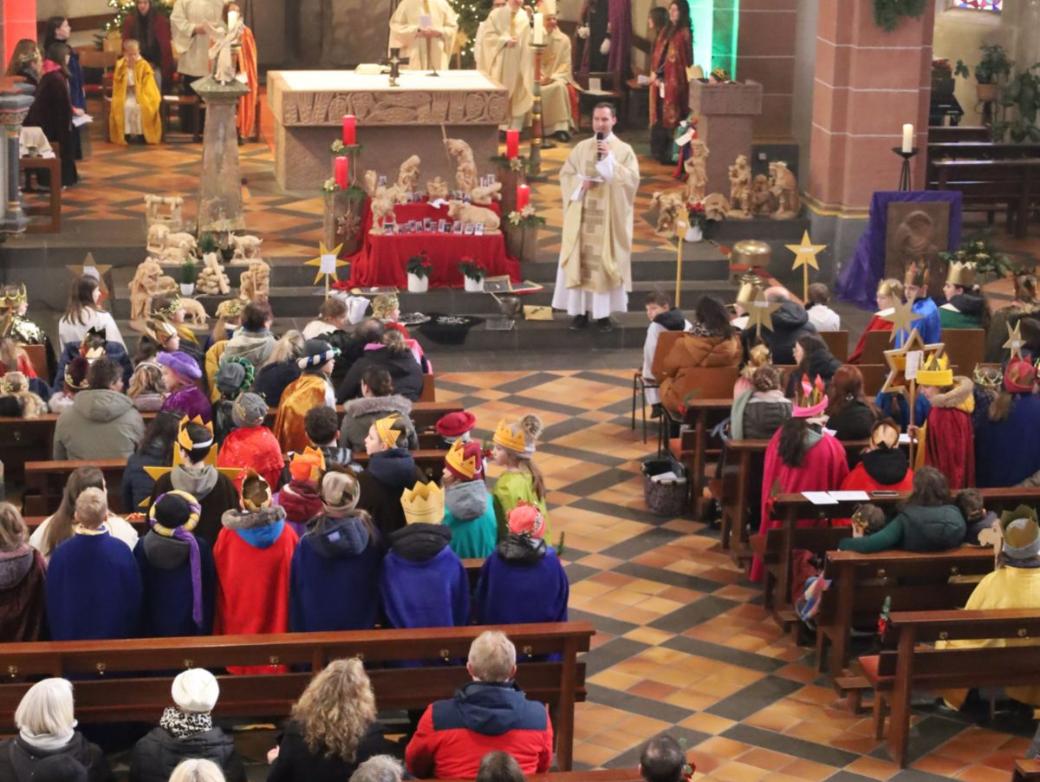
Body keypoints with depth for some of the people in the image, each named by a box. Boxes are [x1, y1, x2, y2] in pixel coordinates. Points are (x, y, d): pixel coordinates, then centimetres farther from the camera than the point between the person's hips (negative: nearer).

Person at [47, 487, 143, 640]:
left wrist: (58, 636, 9)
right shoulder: (121, 550, -19)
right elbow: (134, 597, -7)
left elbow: (53, 603, -6)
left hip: (71, 636, 0)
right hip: (115, 635, 0)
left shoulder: (61, 554, -18)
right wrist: (131, 634, 9)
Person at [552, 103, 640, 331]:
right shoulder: (581, 148, 8)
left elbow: (632, 180, -11)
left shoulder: (624, 150, 0)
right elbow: (565, 174, 9)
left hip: (610, 217, -2)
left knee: (606, 263, -3)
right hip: (582, 216, 3)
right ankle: (580, 311, 8)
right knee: (580, 261, 2)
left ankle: (604, 313, 2)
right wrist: (581, 183, -10)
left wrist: (609, 159, -18)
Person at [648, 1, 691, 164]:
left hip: (674, 79, -7)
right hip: (660, 78, 8)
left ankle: (671, 153, -5)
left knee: (671, 115, -7)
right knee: (660, 114, 10)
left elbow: (685, 59, -10)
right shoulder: (665, 30, 15)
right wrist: (654, 72, 4)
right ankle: (660, 151, 17)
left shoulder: (683, 33, -6)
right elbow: (657, 53, 15)